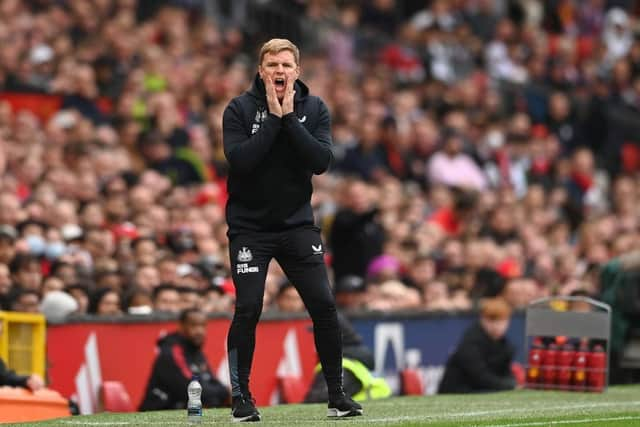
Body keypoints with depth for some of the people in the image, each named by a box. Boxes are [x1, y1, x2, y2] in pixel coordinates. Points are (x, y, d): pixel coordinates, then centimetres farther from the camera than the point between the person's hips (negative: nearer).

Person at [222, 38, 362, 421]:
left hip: (298, 224, 2)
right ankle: (242, 397, 2)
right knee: (248, 308, -12)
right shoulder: (240, 109, -6)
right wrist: (274, 117, -20)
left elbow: (322, 161, -13)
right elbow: (239, 160, -21)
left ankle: (337, 395, 6)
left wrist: (290, 118, -17)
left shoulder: (315, 109, 0)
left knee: (323, 305, -6)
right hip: (249, 227, -2)